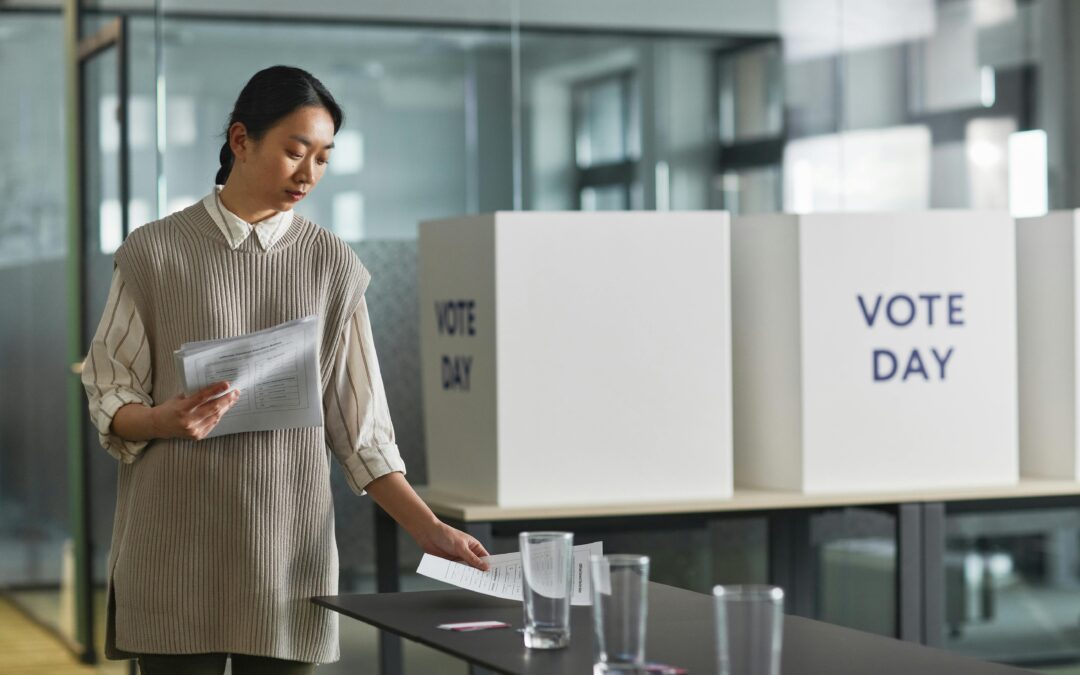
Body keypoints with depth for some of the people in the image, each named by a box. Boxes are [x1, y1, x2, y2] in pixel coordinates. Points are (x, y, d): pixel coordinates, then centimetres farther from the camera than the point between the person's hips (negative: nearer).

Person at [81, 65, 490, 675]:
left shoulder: (332, 264, 6)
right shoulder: (153, 253, 2)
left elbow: (359, 426, 6)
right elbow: (109, 401, 4)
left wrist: (428, 527, -3)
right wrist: (163, 420, -17)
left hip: (289, 541, 1)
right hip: (176, 545, -1)